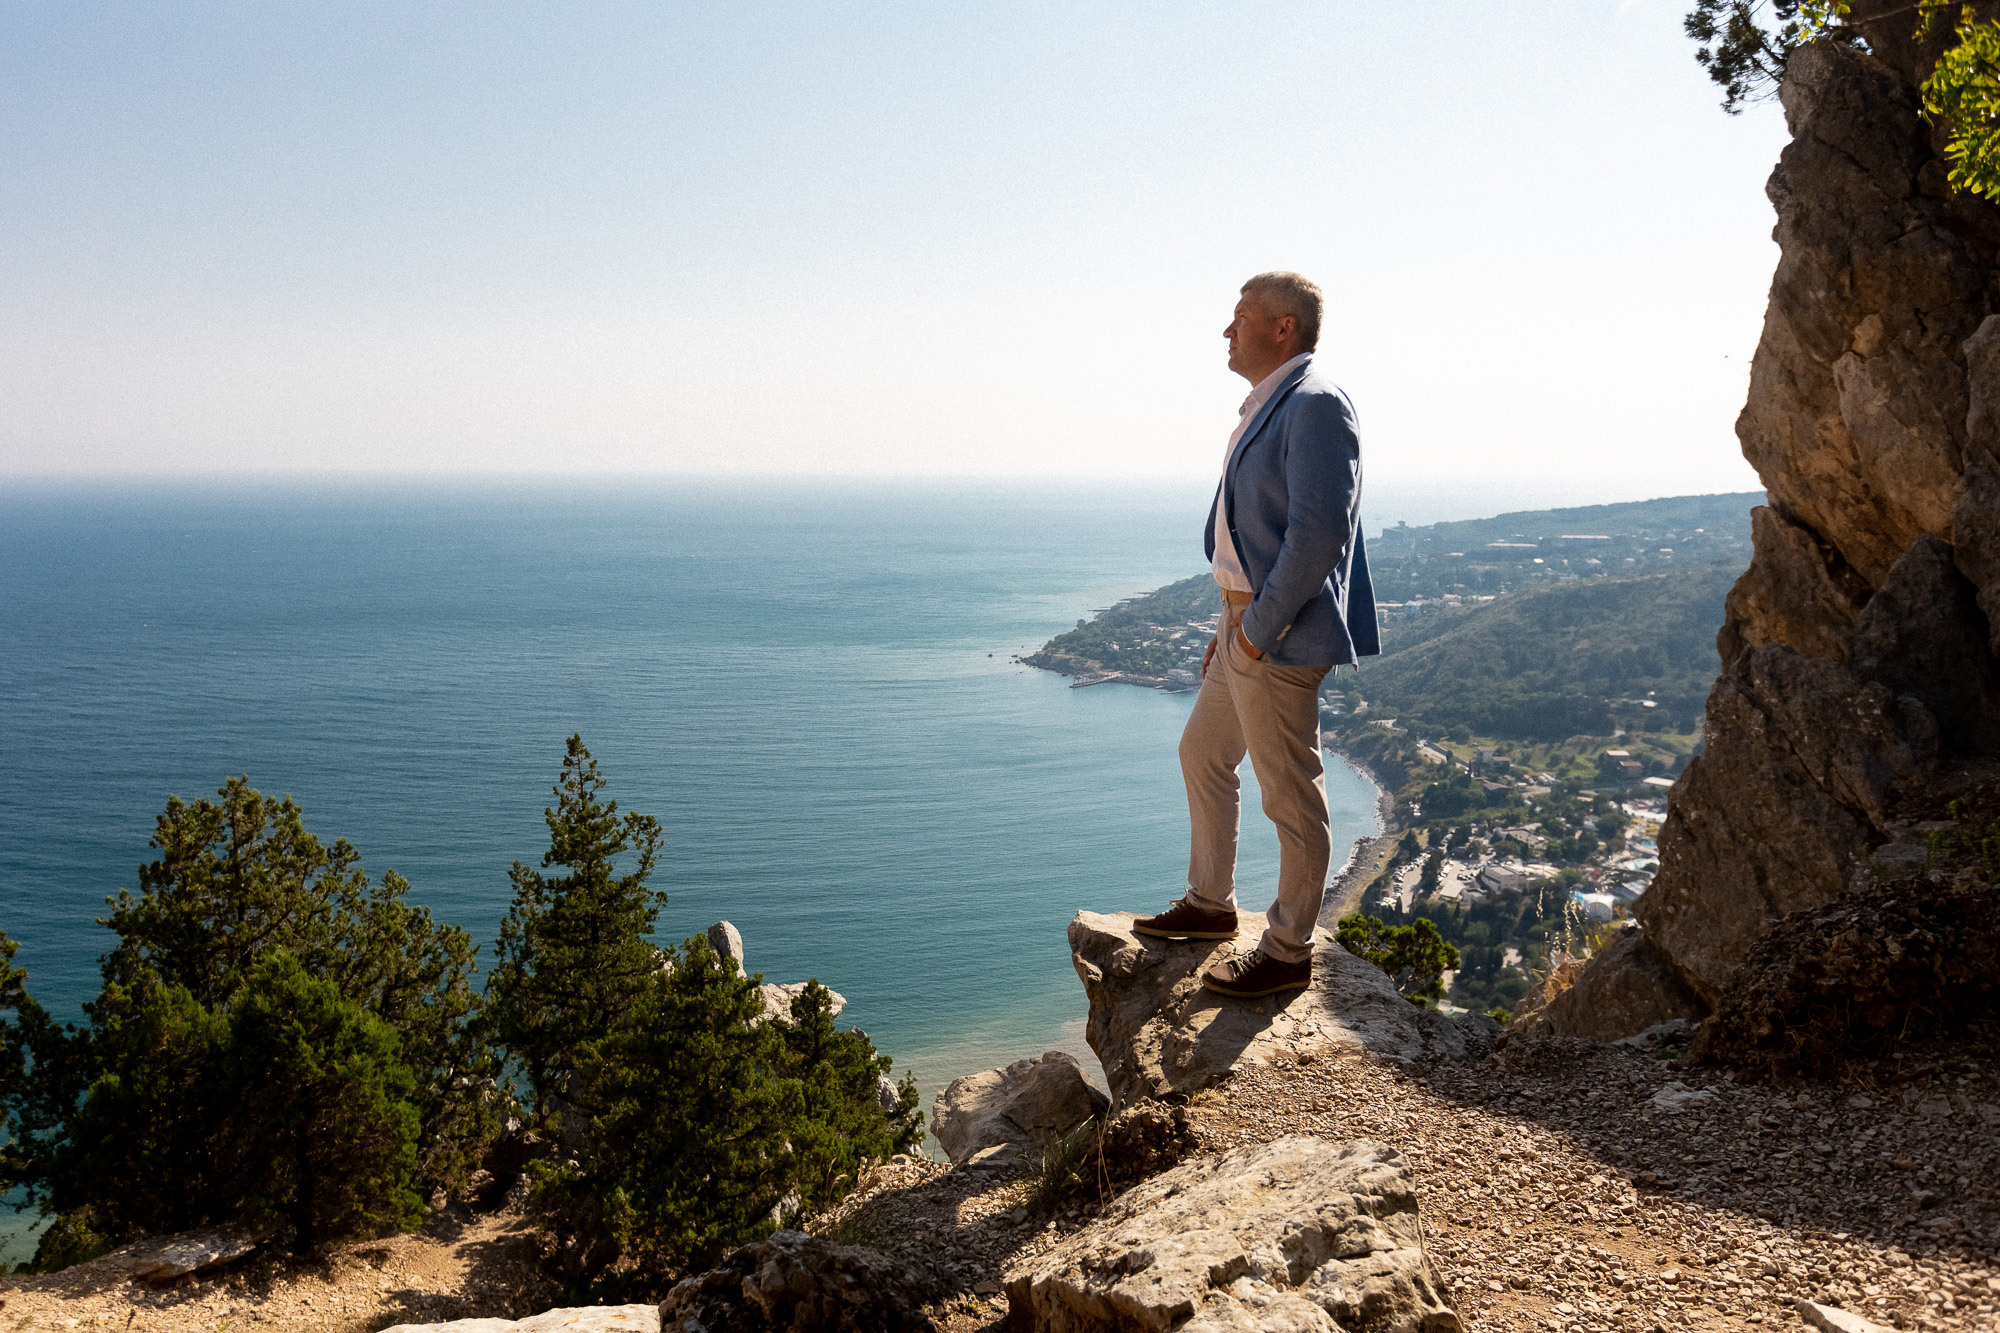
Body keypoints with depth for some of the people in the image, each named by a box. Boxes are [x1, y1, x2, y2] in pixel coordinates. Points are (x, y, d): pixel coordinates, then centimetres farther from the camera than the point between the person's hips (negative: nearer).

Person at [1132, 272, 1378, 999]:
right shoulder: (1267, 406, 14)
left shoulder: (1314, 405, -17)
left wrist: (1259, 627, -19)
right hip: (1247, 620, 11)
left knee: (1292, 798, 1)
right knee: (1203, 756, 21)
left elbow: (1319, 534, -25)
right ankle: (1210, 903, 37)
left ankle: (1288, 952, 15)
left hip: (1280, 637, -11)